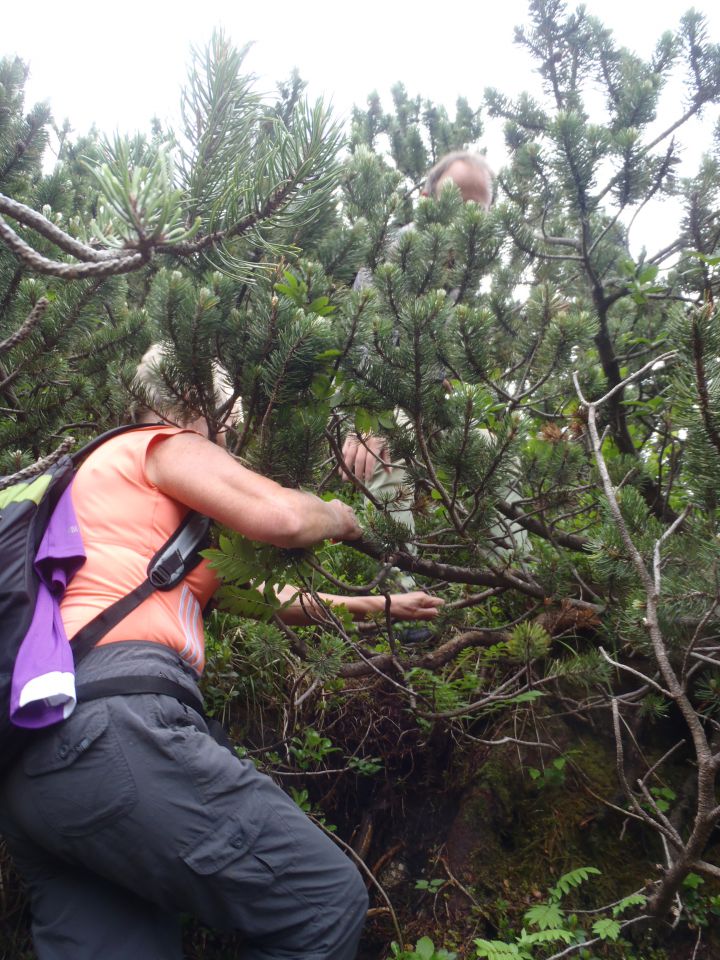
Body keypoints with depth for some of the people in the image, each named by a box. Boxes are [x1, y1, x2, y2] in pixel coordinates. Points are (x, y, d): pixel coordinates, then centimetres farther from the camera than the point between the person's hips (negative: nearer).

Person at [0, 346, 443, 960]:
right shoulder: (164, 445, 8)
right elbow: (281, 518, -11)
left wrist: (379, 606, 42)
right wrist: (338, 517, 13)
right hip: (108, 725, -10)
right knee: (328, 901, -8)